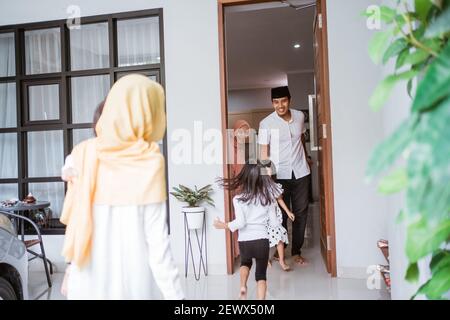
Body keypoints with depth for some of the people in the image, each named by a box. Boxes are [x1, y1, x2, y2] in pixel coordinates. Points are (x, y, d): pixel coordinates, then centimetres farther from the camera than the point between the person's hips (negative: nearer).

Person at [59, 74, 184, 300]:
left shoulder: (83, 153, -2)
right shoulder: (149, 161, -11)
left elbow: (69, 217, 2)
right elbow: (157, 239, -13)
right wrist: (174, 295, -7)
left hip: (85, 284, 3)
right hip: (131, 285, -3)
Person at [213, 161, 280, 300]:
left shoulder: (238, 199, -10)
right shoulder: (267, 197, -1)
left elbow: (240, 223, -18)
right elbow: (274, 223, 3)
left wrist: (223, 225, -4)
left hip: (244, 241, 0)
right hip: (262, 240, 0)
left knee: (245, 262, 32)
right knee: (261, 274, 13)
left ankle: (243, 287, 13)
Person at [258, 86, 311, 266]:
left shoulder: (300, 116, 1)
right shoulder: (266, 124, -11)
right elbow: (264, 153, -8)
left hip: (301, 173, 4)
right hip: (279, 175, -3)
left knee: (301, 213, 7)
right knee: (280, 214, 5)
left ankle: (296, 251, 21)